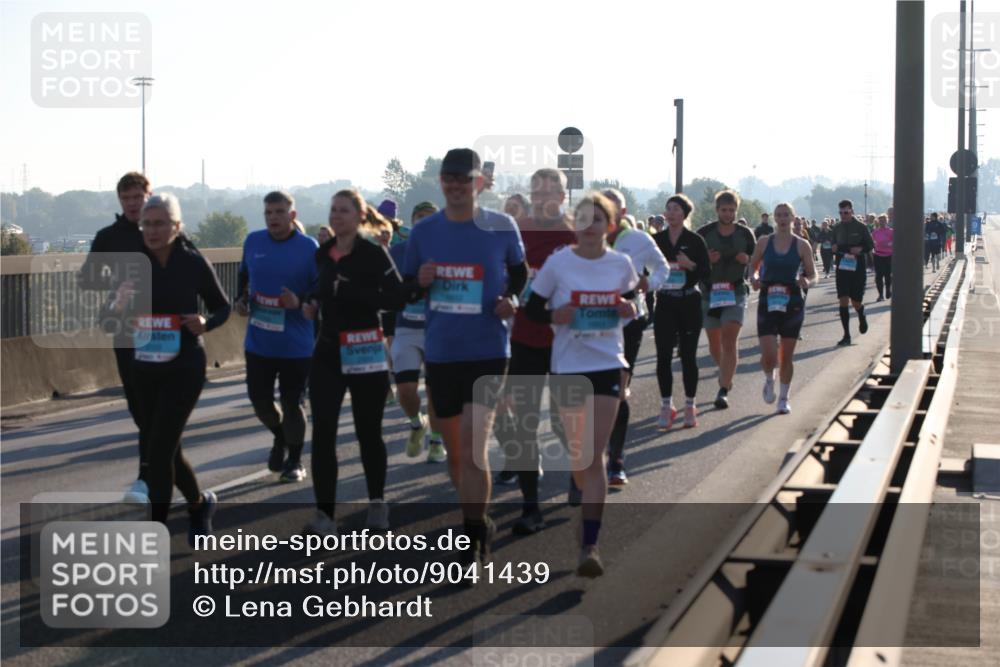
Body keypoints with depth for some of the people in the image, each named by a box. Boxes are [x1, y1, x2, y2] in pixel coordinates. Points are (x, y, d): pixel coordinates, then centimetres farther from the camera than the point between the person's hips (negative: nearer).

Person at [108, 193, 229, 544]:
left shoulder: (193, 262, -8)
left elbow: (222, 307, 5)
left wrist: (204, 324, -16)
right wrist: (119, 308, -21)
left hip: (184, 367, -4)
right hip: (144, 369, 4)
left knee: (159, 448, -12)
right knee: (164, 448, 13)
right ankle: (200, 502, 40)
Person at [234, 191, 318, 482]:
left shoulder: (309, 247, -9)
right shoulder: (253, 241, 3)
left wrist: (300, 302, -25)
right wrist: (241, 298, 3)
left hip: (296, 345, -4)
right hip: (258, 342, 4)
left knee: (292, 404, 2)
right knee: (259, 399, 10)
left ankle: (294, 460, 22)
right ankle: (280, 438, 40)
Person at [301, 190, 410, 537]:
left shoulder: (373, 253, -8)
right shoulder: (323, 253, 10)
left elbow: (397, 299, -15)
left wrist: (353, 293, -23)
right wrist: (312, 302, 7)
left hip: (365, 352, -5)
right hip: (327, 351, 5)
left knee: (368, 432, 6)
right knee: (322, 432, -6)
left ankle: (377, 502, 27)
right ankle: (324, 514, -4)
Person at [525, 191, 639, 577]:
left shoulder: (621, 264, 0)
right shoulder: (558, 263, -5)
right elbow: (533, 308, 2)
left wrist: (629, 310, -7)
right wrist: (554, 316, -19)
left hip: (608, 365, 0)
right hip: (568, 366, 0)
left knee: (594, 455, -7)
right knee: (577, 452, 12)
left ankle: (589, 544, -9)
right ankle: (593, 507, 42)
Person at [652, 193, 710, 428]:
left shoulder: (695, 241, -3)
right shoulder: (657, 240, 5)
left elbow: (706, 272, -4)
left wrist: (690, 265, -21)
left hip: (689, 303, -2)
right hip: (665, 303, 2)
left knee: (688, 356, 2)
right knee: (663, 356, -2)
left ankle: (690, 407, 12)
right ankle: (666, 407, 8)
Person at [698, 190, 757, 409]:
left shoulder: (745, 233, 4)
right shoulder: (704, 233, 1)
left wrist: (747, 259, -11)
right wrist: (706, 259, -17)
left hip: (736, 292, -1)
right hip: (710, 292, 1)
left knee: (730, 339, -15)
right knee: (714, 343, 9)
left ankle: (724, 390, -17)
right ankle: (725, 373, 40)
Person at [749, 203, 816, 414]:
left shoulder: (802, 245, 0)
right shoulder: (764, 242, 2)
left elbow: (812, 273, 5)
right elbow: (752, 266, 11)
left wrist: (807, 281, -18)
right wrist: (754, 278, -11)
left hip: (793, 304, 0)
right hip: (768, 303, 0)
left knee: (786, 356, 6)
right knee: (768, 354, -11)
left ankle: (783, 398, 22)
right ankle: (769, 379, 23)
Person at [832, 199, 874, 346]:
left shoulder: (861, 227, -3)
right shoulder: (837, 228, 6)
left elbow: (870, 245, 1)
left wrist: (861, 249, -19)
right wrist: (834, 249, -9)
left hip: (858, 269, -2)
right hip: (842, 269, 2)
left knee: (856, 302, 3)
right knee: (843, 301, -6)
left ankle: (862, 317, 40)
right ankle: (846, 335, -2)